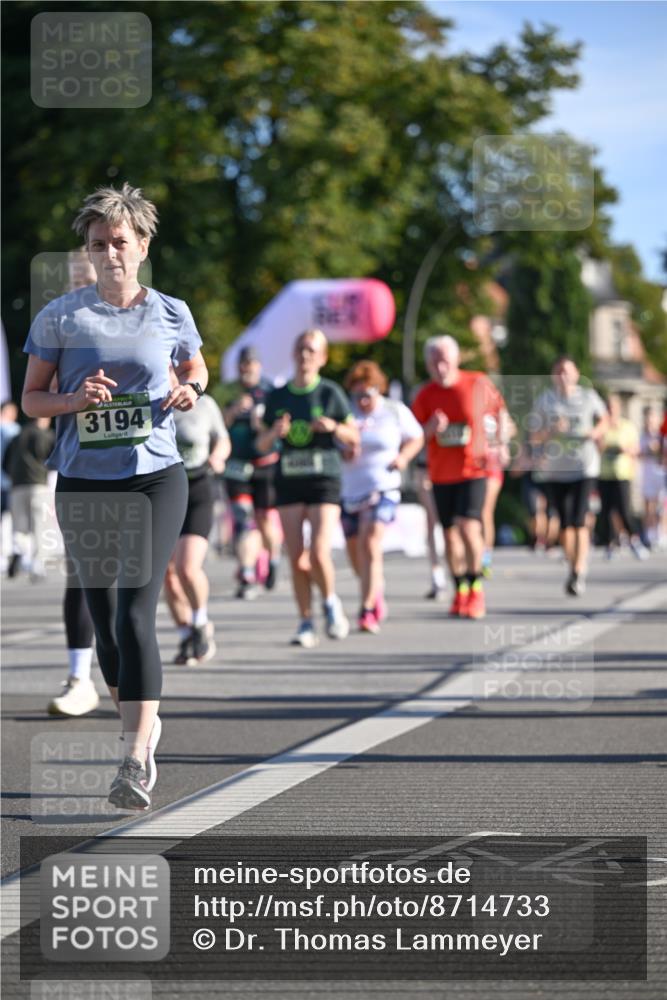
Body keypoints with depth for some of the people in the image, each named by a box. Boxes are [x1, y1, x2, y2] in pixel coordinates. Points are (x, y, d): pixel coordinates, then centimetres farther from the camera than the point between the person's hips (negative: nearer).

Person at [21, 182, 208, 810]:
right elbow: (30, 399, 6)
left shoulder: (171, 315, 3)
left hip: (155, 479, -2)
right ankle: (142, 724, 31)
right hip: (83, 482, 2)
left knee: (135, 612, -16)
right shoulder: (60, 317, 1)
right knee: (103, 618, 9)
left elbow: (195, 369, 21)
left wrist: (189, 391, -2)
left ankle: (137, 760, -21)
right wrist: (74, 400, -14)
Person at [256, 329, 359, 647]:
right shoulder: (277, 397, 10)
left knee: (319, 553, -15)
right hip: (288, 480, 3)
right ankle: (306, 622, 10)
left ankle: (331, 603, 12)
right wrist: (274, 433, -8)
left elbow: (354, 438, 6)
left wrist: (334, 428, -14)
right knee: (297, 559, -1)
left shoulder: (330, 393, 2)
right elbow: (261, 445, 14)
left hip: (324, 480, -3)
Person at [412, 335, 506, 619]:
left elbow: (499, 410, 12)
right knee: (450, 533, 7)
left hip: (473, 470, -3)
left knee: (468, 526, -17)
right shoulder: (425, 396, 0)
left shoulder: (479, 384, -4)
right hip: (441, 474, 3)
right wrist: (431, 428, -19)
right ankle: (460, 591, 22)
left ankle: (476, 588, -2)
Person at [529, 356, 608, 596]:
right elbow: (534, 437, 3)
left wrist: (597, 432, -4)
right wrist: (551, 431, -17)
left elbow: (604, 420, 18)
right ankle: (572, 567, 26)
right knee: (565, 522, 8)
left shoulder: (588, 396, 2)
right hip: (554, 469, 2)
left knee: (579, 521, -13)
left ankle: (579, 573, -14)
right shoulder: (544, 400, 2)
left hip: (584, 468, -2)